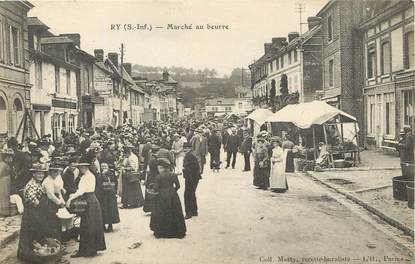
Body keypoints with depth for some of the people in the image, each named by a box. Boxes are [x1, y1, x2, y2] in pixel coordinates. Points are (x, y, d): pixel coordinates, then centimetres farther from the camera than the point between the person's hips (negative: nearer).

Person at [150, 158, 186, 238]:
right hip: (173, 196, 3)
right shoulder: (173, 175, 0)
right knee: (175, 213, 11)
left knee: (161, 214, 10)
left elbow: (156, 188, -11)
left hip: (162, 196, -3)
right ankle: (178, 232, 16)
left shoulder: (158, 177, -10)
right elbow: (178, 185, 1)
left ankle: (159, 232, 13)